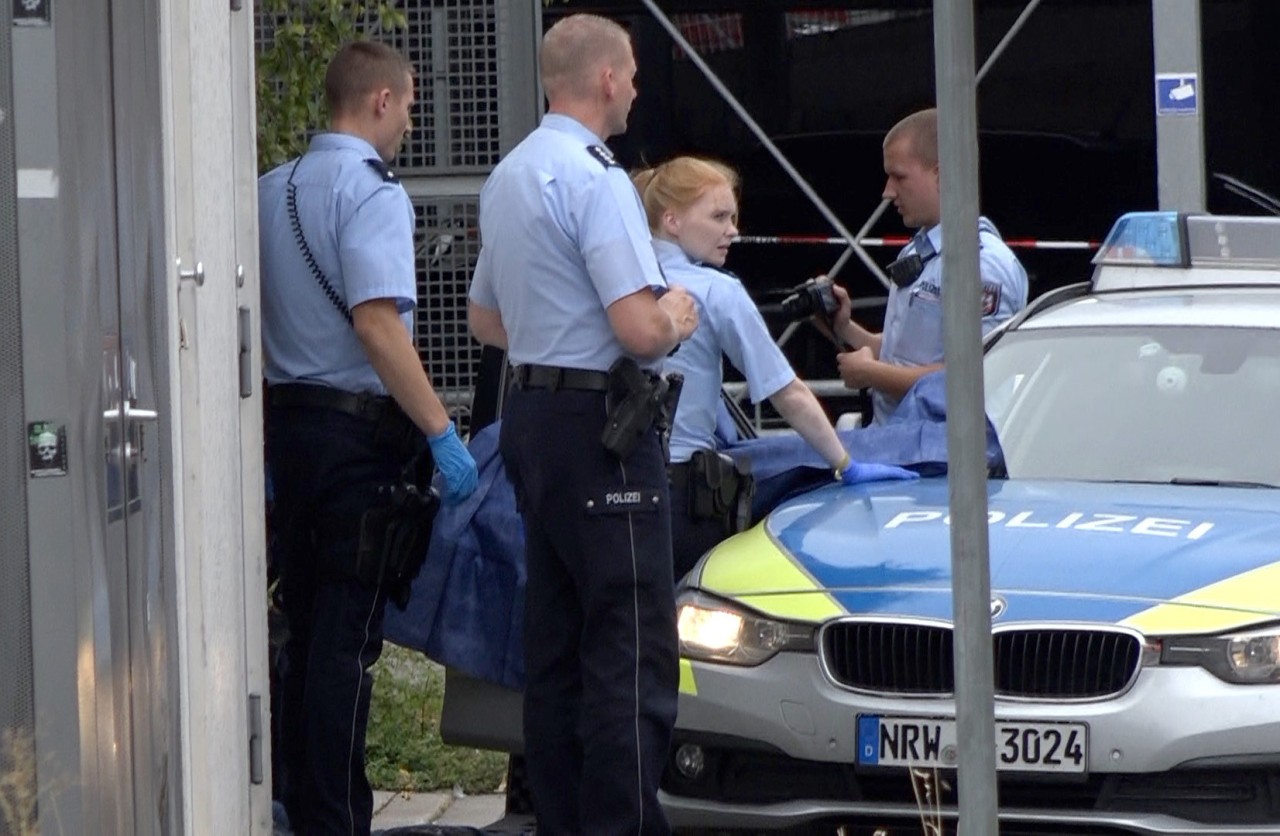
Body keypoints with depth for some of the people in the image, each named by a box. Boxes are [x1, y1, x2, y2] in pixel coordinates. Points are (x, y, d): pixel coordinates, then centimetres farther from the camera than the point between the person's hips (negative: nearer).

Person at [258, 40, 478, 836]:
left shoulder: (273, 190, 10)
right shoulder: (373, 193, -14)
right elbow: (377, 323, -24)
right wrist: (442, 432, -22)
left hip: (286, 416, 8)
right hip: (360, 430, -8)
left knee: (305, 623, 16)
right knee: (348, 634, -5)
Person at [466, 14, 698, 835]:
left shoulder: (508, 177, 15)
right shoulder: (595, 179, -16)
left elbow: (486, 320, 25)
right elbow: (640, 329, -22)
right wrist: (678, 315, -2)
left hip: (531, 416, 10)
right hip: (600, 426, -10)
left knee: (554, 642, 12)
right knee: (633, 646, -9)